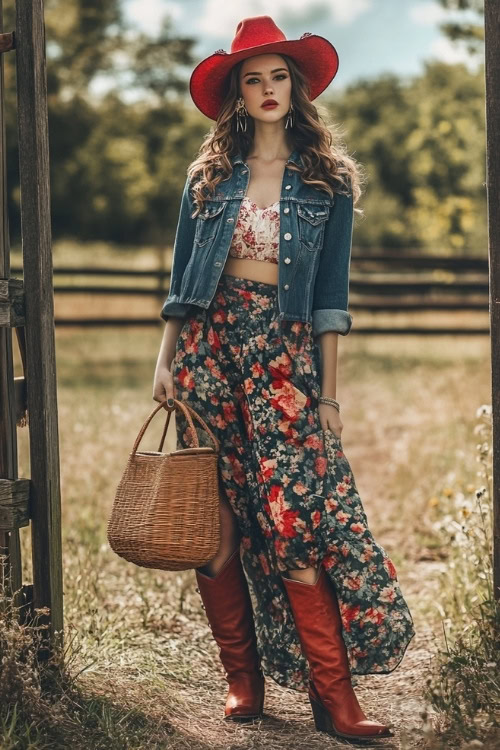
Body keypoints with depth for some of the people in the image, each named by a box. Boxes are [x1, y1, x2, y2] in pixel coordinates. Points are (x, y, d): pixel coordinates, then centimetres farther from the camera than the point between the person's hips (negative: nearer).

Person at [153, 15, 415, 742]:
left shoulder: (328, 179, 7)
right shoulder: (208, 176, 12)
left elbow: (331, 293, 4)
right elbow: (180, 280, 12)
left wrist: (328, 389, -1)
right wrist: (166, 361, 2)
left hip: (283, 348, -2)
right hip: (209, 341, 2)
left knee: (294, 516, -11)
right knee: (215, 523, 0)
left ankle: (334, 694, -7)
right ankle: (242, 680, 11)